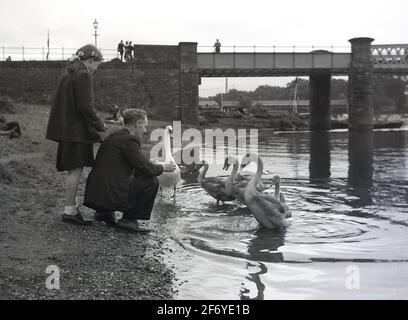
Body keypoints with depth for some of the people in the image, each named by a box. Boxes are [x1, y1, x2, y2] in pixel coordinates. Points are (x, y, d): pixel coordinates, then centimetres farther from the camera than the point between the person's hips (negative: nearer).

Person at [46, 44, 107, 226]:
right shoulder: (83, 75, -13)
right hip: (76, 130, -9)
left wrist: (96, 123, 20)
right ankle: (69, 211, 0)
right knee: (76, 169, -4)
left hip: (66, 128, 9)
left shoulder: (67, 74, 16)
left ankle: (73, 206, 21)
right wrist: (99, 125, -6)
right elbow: (85, 107, -19)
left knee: (74, 169, 14)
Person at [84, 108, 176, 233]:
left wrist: (156, 166, 22)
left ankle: (104, 213, 18)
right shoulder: (128, 139, -11)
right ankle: (129, 220, -1)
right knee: (152, 182, -4)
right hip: (109, 194, -10)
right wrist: (163, 167, 4)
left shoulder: (114, 137, 18)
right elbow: (145, 168, -15)